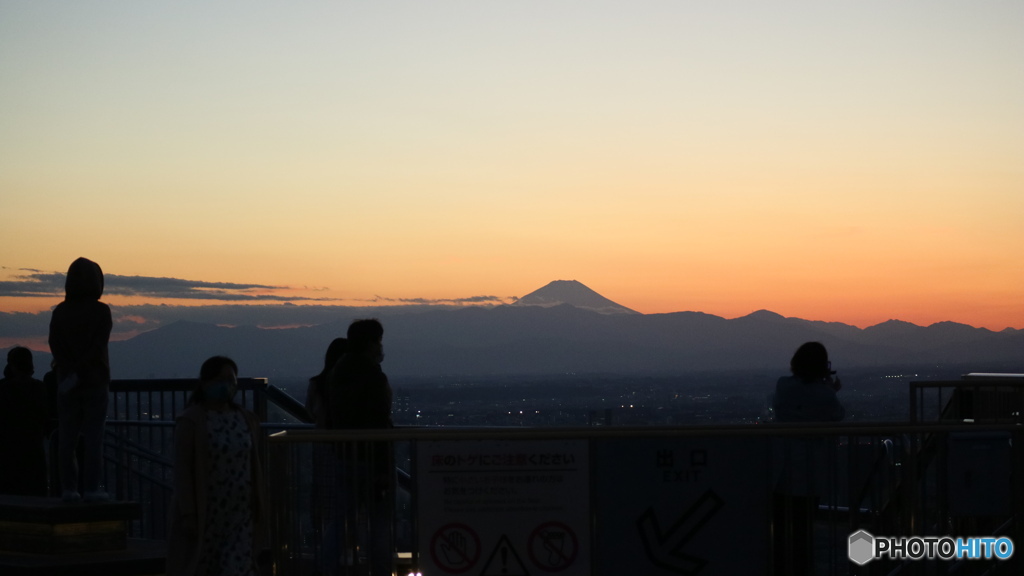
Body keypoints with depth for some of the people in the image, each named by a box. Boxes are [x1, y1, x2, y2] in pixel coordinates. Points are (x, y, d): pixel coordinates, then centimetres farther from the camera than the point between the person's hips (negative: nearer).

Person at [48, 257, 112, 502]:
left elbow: (55, 346, -6)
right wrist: (77, 374, -13)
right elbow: (97, 347, -15)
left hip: (67, 383, 3)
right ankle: (91, 488, -3)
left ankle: (68, 488, 4)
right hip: (95, 382, -3)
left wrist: (70, 374, -11)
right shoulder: (101, 311, -7)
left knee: (67, 436, 6)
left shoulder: (60, 312, 3)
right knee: (93, 436, -1)